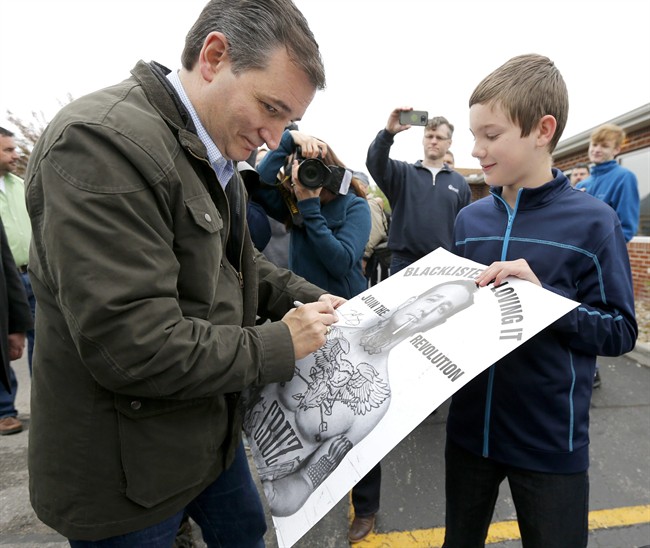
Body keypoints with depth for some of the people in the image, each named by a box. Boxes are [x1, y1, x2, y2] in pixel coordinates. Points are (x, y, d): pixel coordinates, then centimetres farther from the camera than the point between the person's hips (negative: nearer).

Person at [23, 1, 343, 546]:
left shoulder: (213, 152, 4)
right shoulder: (101, 140, -26)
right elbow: (133, 347, -31)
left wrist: (309, 298, 0)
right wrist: (278, 345, -20)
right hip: (127, 467, -8)